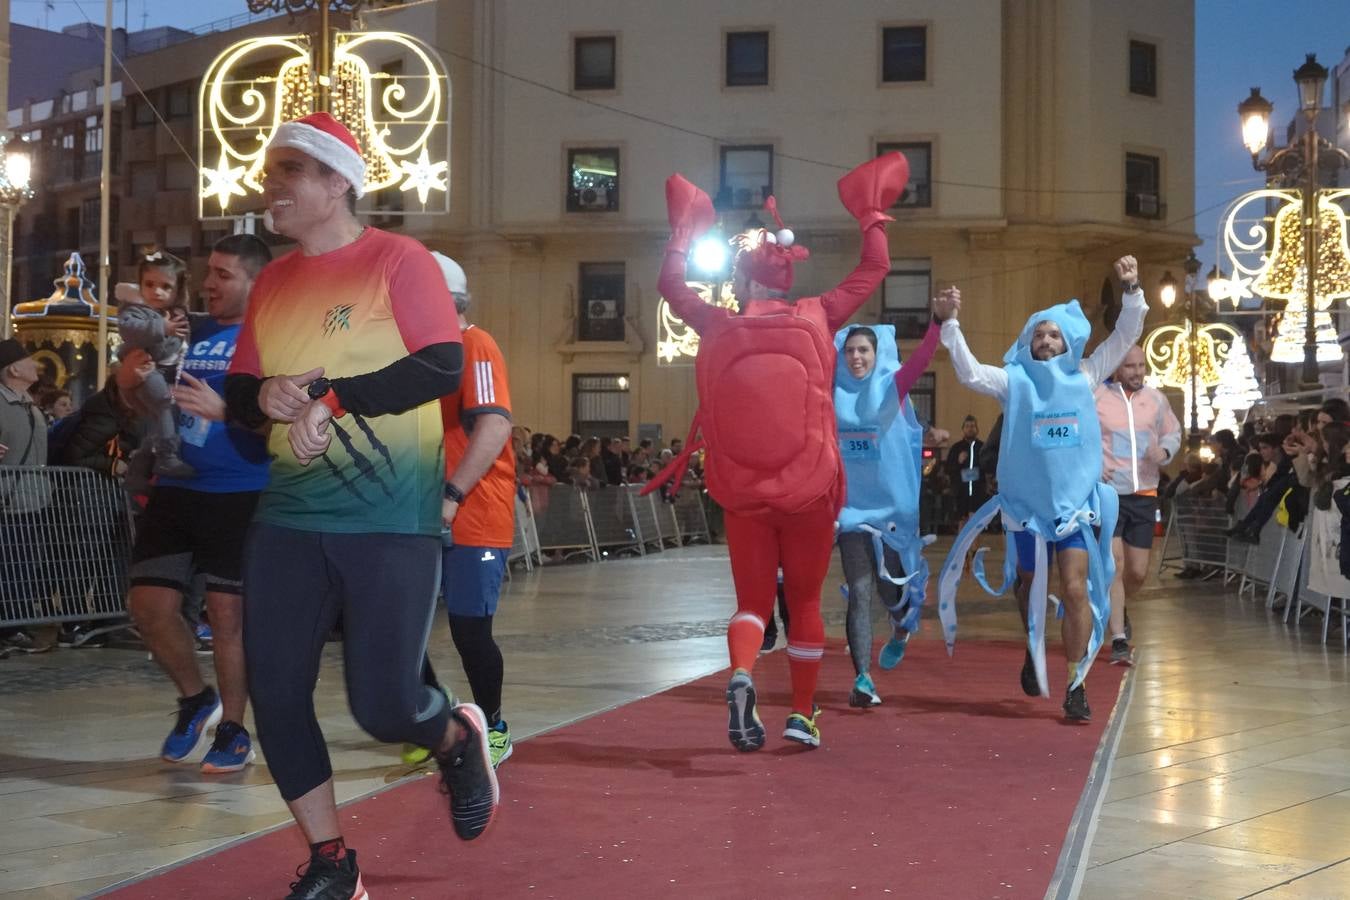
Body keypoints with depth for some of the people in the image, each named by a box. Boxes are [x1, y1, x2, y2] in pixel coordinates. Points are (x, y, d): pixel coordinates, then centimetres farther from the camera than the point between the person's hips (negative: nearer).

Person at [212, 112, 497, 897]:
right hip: (290, 516, 6)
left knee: (383, 705, -7)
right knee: (275, 694, 1)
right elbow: (239, 395, 17)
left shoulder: (398, 259, -5)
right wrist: (265, 396, -7)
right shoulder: (272, 282, 13)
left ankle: (459, 739, 29)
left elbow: (442, 368, -15)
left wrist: (331, 400, -19)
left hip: (391, 519, -6)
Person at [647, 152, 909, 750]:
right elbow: (874, 269, 5)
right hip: (809, 491, 0)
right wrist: (870, 213, 17)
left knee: (752, 600, 9)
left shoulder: (720, 328, -5)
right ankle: (802, 714, 19)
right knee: (805, 601, 15)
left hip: (742, 492, 1)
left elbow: (670, 283, 13)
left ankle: (740, 676, -20)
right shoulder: (815, 319, -7)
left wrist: (686, 228, 24)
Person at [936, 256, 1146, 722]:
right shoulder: (1015, 379, 3)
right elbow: (969, 373, -11)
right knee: (1030, 587, 14)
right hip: (1027, 503, 0)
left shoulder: (1084, 376, 7)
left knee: (1075, 589, -10)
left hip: (1075, 501, 0)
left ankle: (1074, 685, -5)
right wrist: (951, 326, -22)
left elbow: (1125, 337, 6)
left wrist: (1131, 291, -8)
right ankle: (1033, 654, 41)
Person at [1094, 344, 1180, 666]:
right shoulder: (1094, 397, -4)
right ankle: (1119, 641, -7)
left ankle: (1118, 610, 39)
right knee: (1114, 564, -11)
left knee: (1138, 572, 7)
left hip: (1144, 495, 4)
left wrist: (1164, 450, -4)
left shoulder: (1155, 399, 8)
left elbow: (1173, 433, 19)